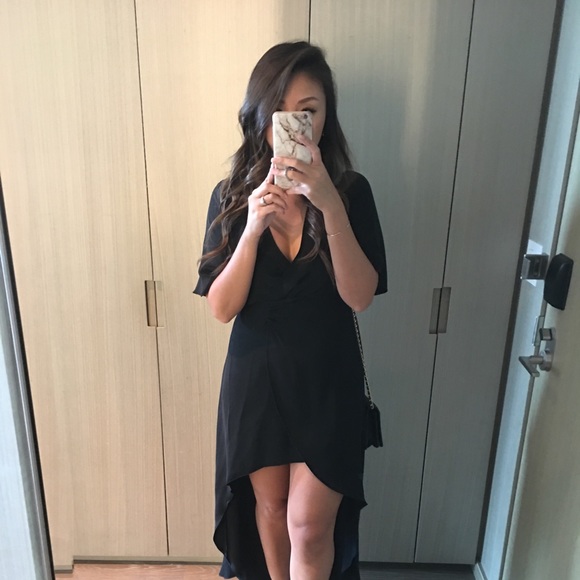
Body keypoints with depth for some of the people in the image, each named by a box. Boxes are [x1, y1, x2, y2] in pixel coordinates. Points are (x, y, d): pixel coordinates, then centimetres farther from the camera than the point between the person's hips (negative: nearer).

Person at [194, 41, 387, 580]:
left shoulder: (351, 191, -9)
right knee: (269, 504, 21)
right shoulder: (231, 196, -7)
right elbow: (221, 307, -12)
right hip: (255, 377, 2)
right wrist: (254, 227, -27)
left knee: (310, 523, 6)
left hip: (328, 380, -1)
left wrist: (330, 205, -30)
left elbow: (360, 296, -18)